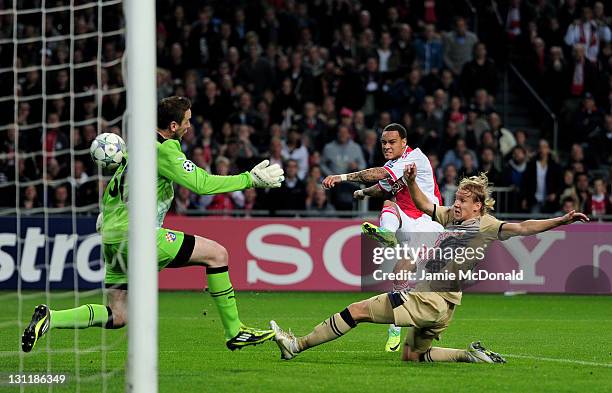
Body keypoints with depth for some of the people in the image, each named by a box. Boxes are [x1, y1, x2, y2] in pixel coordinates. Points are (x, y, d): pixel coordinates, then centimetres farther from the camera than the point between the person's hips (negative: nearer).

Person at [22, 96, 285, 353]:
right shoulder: (163, 149, -11)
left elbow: (111, 192, 27)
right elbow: (201, 184, -15)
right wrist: (250, 179, -10)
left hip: (111, 238, 9)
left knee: (117, 317, 11)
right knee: (217, 253, -4)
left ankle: (50, 318, -4)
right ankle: (234, 332, 0)